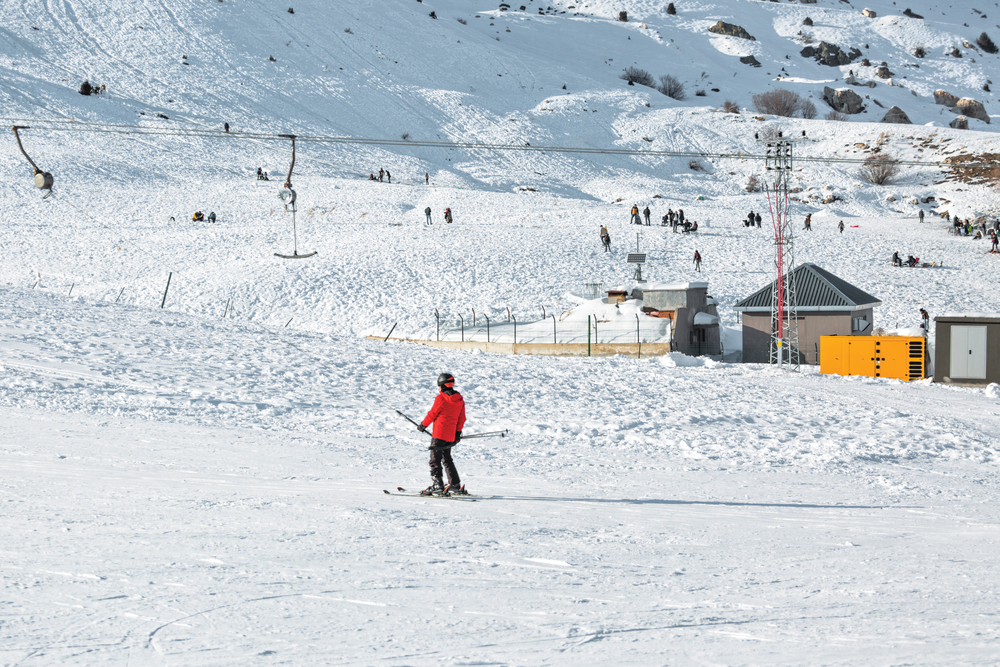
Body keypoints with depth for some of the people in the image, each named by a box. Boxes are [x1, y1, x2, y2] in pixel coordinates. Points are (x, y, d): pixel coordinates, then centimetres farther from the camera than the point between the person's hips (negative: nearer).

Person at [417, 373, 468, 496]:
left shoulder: (441, 398, -14)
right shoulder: (460, 399, 7)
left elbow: (432, 414, -6)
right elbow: (462, 418, 12)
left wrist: (423, 425, 9)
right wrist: (458, 432, 21)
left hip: (439, 434, -7)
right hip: (451, 436, 7)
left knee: (435, 460, -3)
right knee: (447, 459, 19)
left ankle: (437, 485, -10)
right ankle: (455, 485, 19)